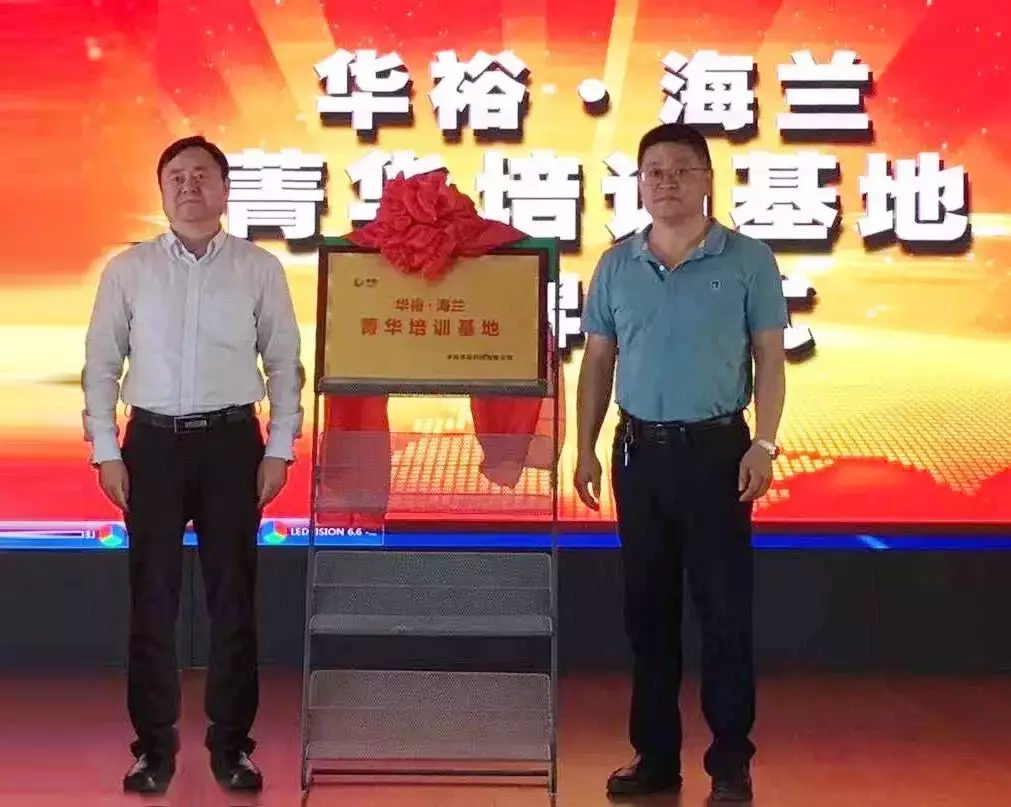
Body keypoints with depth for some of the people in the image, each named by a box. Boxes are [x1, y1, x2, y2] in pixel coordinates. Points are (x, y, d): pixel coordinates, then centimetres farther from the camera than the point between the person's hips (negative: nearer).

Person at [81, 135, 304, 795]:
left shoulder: (261, 268, 2)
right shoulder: (128, 269, 4)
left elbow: (284, 364, 4)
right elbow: (101, 365, 6)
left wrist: (280, 450, -1)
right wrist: (106, 453, 0)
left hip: (231, 442, 0)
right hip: (152, 443, 1)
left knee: (233, 597, 5)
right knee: (153, 598, 6)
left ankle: (231, 745, 18)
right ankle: (154, 746, 17)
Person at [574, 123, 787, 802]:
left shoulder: (748, 261, -2)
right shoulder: (616, 266, 8)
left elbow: (770, 358, -2)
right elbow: (598, 362, 11)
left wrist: (764, 444, -11)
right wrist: (586, 448, 6)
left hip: (716, 450, -3)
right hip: (639, 451, 4)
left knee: (726, 611, 0)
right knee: (648, 610, 9)